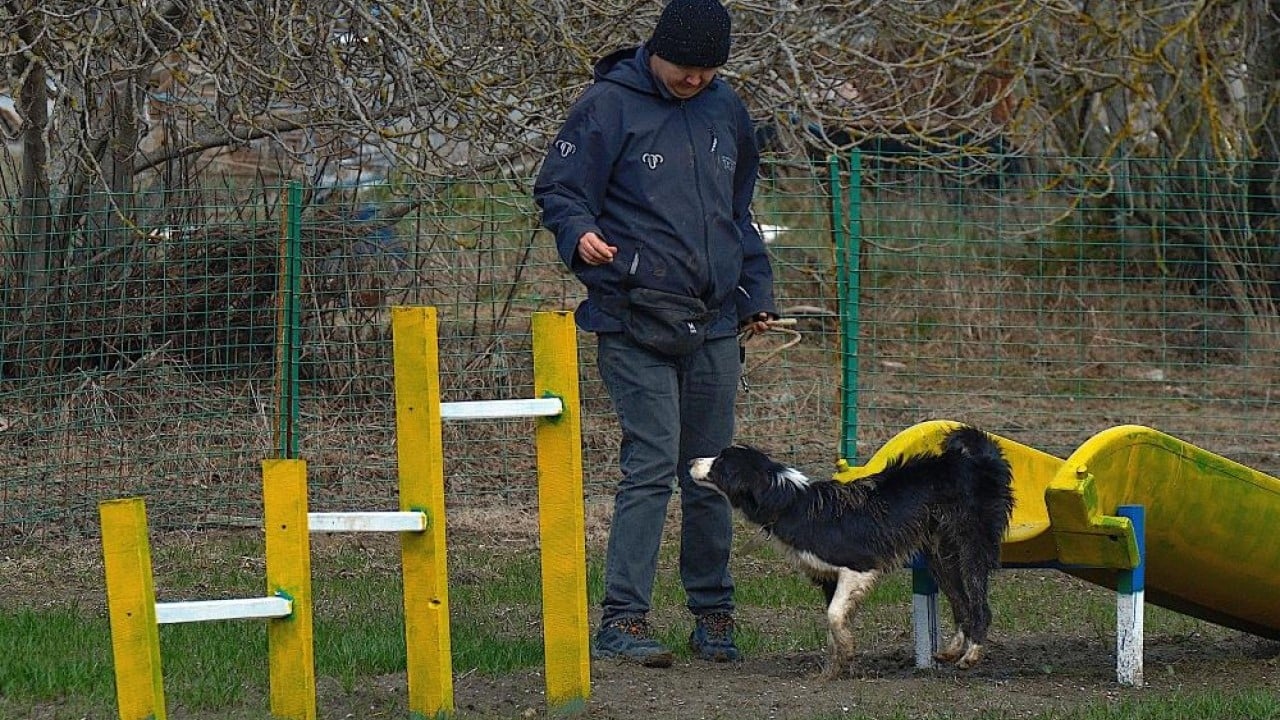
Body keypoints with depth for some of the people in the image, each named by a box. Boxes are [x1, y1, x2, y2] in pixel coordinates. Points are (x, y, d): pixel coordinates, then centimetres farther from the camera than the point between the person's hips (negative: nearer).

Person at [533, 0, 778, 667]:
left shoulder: (726, 110, 14)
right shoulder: (608, 106, -4)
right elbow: (557, 190, -4)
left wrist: (755, 292, 20)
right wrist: (580, 235, -25)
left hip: (714, 324, 6)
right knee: (652, 465, -13)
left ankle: (712, 614, 17)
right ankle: (621, 619, -10)